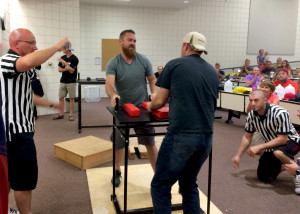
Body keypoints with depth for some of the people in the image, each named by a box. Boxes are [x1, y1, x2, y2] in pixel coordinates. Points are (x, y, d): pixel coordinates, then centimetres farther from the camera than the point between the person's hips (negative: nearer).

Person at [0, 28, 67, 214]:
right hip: (16, 130, -11)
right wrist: (56, 47, -29)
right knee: (26, 177, 0)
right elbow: (29, 62, -40)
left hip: (19, 129, 11)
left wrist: (51, 104, 28)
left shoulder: (20, 68, 19)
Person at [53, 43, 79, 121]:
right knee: (61, 98, 6)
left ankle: (71, 114, 9)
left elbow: (71, 71, -16)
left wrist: (64, 62, -18)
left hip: (71, 82, -6)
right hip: (63, 81, 6)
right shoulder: (62, 58, 9)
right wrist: (66, 69, -14)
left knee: (71, 98, 1)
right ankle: (61, 114, 16)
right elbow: (59, 69, 6)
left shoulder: (74, 59, -9)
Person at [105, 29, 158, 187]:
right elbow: (109, 84, -24)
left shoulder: (144, 60, -4)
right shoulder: (113, 63, -10)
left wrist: (154, 92, -14)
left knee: (150, 143, 4)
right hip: (122, 108, 0)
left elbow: (152, 79, 6)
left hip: (142, 107, 0)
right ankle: (117, 172, 36)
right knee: (119, 143, 13)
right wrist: (113, 95, -46)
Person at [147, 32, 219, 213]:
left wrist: (150, 106, 26)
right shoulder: (213, 72, 15)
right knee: (189, 184, 21)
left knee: (161, 186, 7)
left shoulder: (174, 65, 2)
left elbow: (160, 101, 4)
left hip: (181, 135, -6)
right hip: (207, 137, 6)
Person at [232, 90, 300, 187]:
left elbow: (282, 139, -29)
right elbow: (247, 136, 1)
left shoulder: (280, 113, -31)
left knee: (278, 152, -41)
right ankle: (280, 164, 32)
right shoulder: (251, 115, -13)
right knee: (263, 177, 6)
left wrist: (259, 147, -31)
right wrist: (238, 155, 0)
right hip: (272, 144, 6)